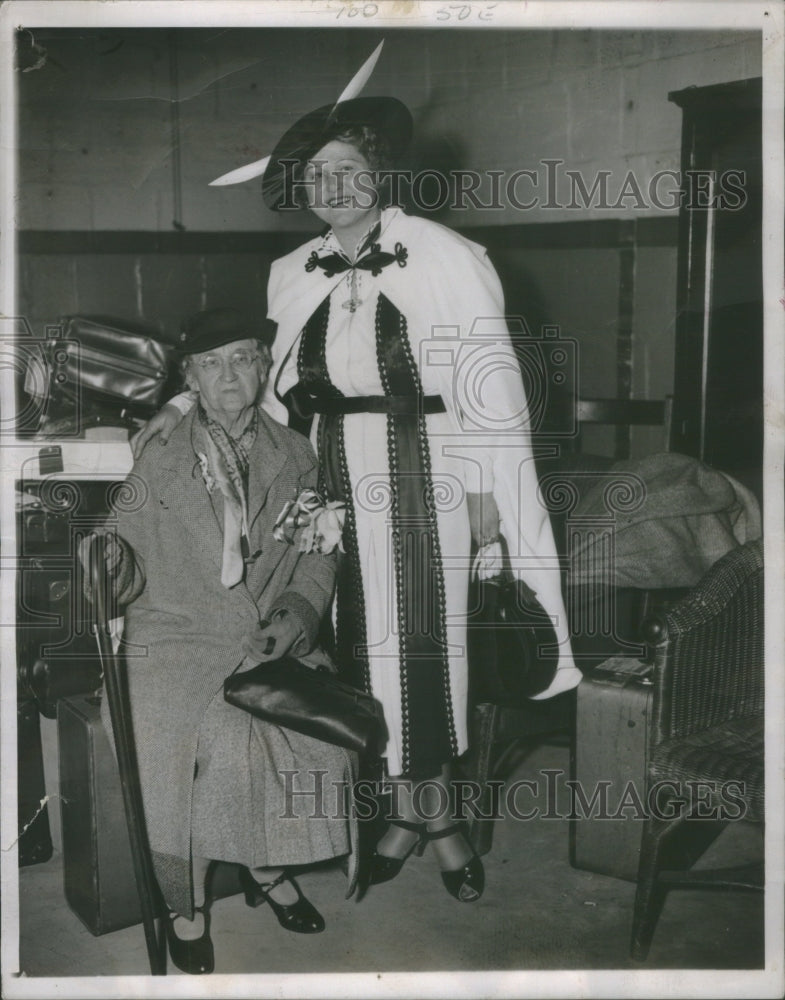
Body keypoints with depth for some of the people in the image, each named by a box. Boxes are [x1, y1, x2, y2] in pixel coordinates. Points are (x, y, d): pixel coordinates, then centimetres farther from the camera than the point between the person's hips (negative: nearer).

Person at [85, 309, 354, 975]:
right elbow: (135, 580, 4)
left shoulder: (295, 457, 11)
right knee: (196, 739, -27)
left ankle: (267, 866, 6)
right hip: (177, 637, -2)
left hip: (274, 637, 2)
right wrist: (113, 559, -19)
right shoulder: (159, 462, 4)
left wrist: (300, 613, -7)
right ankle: (186, 905, -3)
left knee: (322, 731, -21)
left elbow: (319, 558, 11)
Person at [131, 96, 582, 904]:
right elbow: (271, 380, 17)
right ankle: (424, 807, 21)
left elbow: (487, 376, -6)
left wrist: (483, 484, -10)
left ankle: (424, 806, 20)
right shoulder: (292, 274, 9)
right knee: (364, 635, 6)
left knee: (424, 632, 1)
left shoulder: (441, 256, -4)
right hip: (338, 475, 4)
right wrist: (187, 404, 6)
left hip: (421, 472, -4)